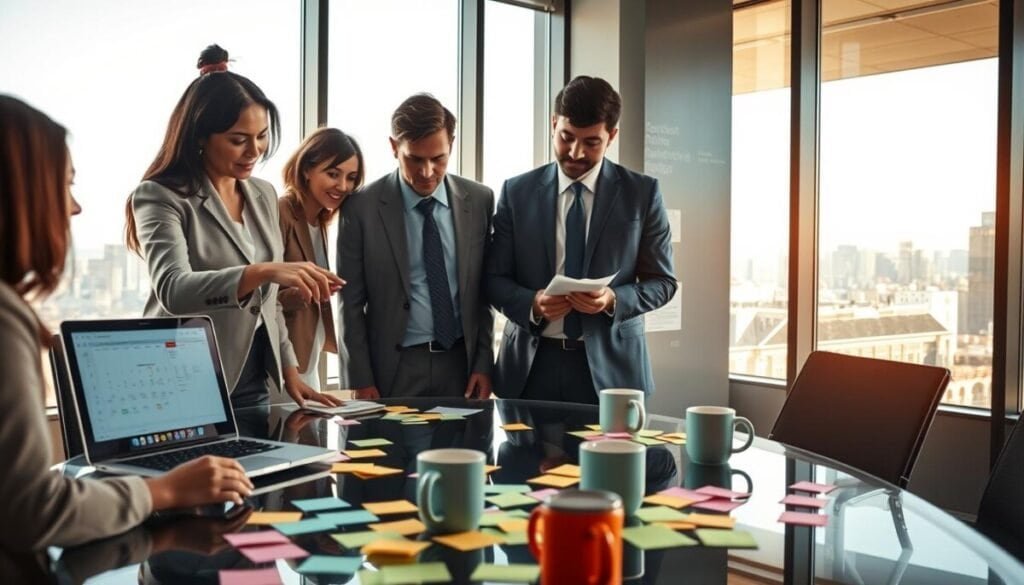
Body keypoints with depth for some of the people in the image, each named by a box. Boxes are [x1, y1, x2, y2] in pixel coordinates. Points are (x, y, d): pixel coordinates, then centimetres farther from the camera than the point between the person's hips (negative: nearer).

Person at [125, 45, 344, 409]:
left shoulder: (264, 196, 7)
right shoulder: (162, 197, -12)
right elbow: (172, 289, -29)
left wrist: (290, 372, 7)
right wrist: (264, 271, -41)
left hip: (254, 386, 6)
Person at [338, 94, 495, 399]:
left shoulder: (479, 200, 2)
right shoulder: (362, 207, -5)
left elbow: (485, 290, 7)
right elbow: (351, 303, -2)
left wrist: (484, 362, 2)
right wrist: (362, 382, -5)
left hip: (461, 363, 2)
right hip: (394, 369, -2)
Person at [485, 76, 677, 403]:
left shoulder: (642, 193, 1)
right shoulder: (517, 192, 3)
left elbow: (662, 281, 3)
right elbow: (494, 278, 5)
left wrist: (613, 299, -16)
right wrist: (533, 303, -15)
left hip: (607, 365, -1)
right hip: (532, 363, 1)